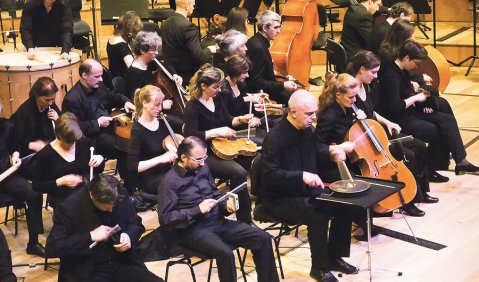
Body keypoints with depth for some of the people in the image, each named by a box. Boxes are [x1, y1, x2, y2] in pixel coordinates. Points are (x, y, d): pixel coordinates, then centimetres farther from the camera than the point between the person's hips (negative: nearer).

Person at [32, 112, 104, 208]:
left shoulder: (84, 143, 4)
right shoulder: (44, 155, -7)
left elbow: (98, 171, 16)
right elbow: (36, 186, -4)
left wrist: (100, 159, -7)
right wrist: (61, 182, -17)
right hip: (62, 198, -5)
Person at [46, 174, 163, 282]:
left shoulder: (120, 195, -1)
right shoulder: (68, 208, -14)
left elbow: (136, 223, 14)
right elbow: (52, 248, -17)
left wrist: (129, 236, -10)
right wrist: (90, 237, -21)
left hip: (122, 262, 4)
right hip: (88, 271, -3)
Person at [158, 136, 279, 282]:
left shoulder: (203, 169, 9)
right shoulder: (170, 181, -11)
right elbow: (165, 218, -15)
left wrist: (225, 204, -1)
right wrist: (198, 210, -20)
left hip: (217, 221, 7)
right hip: (191, 230, -7)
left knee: (263, 238, -8)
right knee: (225, 252, -36)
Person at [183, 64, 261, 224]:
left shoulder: (216, 98, 7)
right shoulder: (193, 107, -15)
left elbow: (227, 121, 21)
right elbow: (190, 136, -25)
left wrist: (241, 119, 1)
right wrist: (216, 132, -27)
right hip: (205, 155, -8)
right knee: (238, 172, -29)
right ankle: (244, 221, -20)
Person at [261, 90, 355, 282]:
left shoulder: (307, 129, 3)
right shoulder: (275, 138, -22)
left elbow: (314, 155, 20)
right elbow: (270, 175, -26)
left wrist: (331, 154, -2)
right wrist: (301, 176, -37)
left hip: (305, 190, 8)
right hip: (280, 198, -8)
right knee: (318, 216, -28)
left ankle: (335, 257, 12)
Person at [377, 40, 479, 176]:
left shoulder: (402, 71, 9)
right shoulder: (391, 76, -21)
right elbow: (394, 106, -30)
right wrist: (415, 98, -16)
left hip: (411, 112, 10)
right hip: (399, 120, -10)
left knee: (448, 120, -6)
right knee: (441, 132, -15)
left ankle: (460, 161, -8)